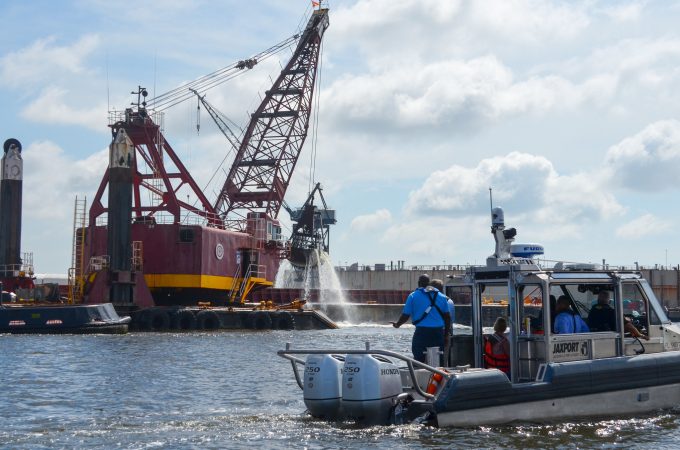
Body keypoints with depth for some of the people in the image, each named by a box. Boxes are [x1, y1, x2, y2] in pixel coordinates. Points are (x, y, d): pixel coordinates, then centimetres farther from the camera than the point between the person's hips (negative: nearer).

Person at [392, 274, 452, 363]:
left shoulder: (413, 296, 0)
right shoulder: (441, 296, 8)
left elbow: (405, 315, 0)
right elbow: (447, 316, 9)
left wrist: (397, 324, 18)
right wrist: (447, 332, 19)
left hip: (421, 332, -3)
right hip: (438, 332, 3)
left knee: (418, 359, 2)